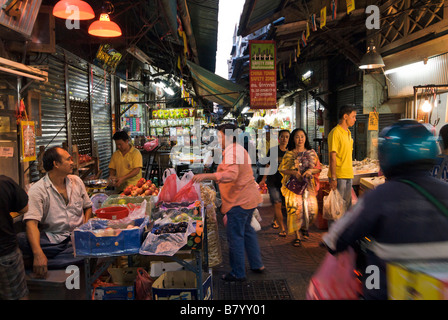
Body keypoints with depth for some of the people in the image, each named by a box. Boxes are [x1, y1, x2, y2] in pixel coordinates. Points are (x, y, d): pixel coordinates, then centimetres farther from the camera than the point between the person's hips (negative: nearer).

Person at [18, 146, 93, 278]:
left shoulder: (76, 181, 10)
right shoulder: (37, 190, -5)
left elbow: (88, 207, 21)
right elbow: (31, 223, -17)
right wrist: (38, 253, -32)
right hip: (51, 240, -4)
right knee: (20, 239, -33)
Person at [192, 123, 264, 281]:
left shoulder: (232, 152, -19)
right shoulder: (238, 149, 16)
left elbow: (231, 175, -35)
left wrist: (207, 176, -41)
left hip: (239, 201, -11)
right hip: (249, 197, 11)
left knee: (235, 237, 0)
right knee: (247, 231, 22)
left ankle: (238, 273, 13)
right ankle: (257, 265, 33)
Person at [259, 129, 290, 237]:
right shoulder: (273, 150, -2)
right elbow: (268, 166, 5)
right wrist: (263, 179, 3)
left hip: (284, 182, 2)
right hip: (272, 181, -2)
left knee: (277, 204, 12)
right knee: (277, 204, -9)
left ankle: (275, 220, 40)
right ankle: (283, 229, -6)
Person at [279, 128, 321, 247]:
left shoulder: (312, 153, 12)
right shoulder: (289, 154, 6)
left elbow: (319, 168, 12)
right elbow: (282, 169, 4)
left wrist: (311, 170, -9)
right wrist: (293, 172, -12)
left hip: (308, 185, 2)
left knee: (312, 208, -8)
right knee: (295, 207, -13)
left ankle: (304, 227, 24)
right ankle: (297, 236, 0)